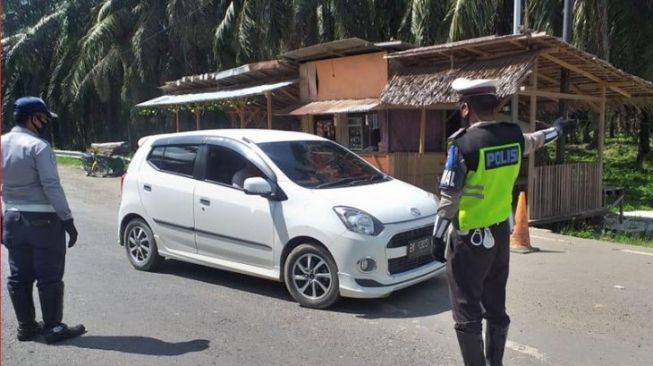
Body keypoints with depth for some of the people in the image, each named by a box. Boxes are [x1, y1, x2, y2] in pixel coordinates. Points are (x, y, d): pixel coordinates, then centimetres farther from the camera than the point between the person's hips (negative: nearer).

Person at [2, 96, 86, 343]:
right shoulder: (38, 146, -14)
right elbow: (51, 186, -18)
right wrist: (67, 220, -15)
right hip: (42, 220, -7)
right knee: (49, 276, 1)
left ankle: (26, 327, 22)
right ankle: (53, 328, 8)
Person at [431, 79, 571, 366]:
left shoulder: (464, 143, -19)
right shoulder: (513, 136, 0)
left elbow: (449, 197, -18)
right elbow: (536, 140, 24)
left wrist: (438, 237, -10)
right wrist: (557, 129, 46)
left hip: (471, 238, -7)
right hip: (502, 232, 7)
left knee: (467, 311, 3)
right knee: (496, 306, 19)